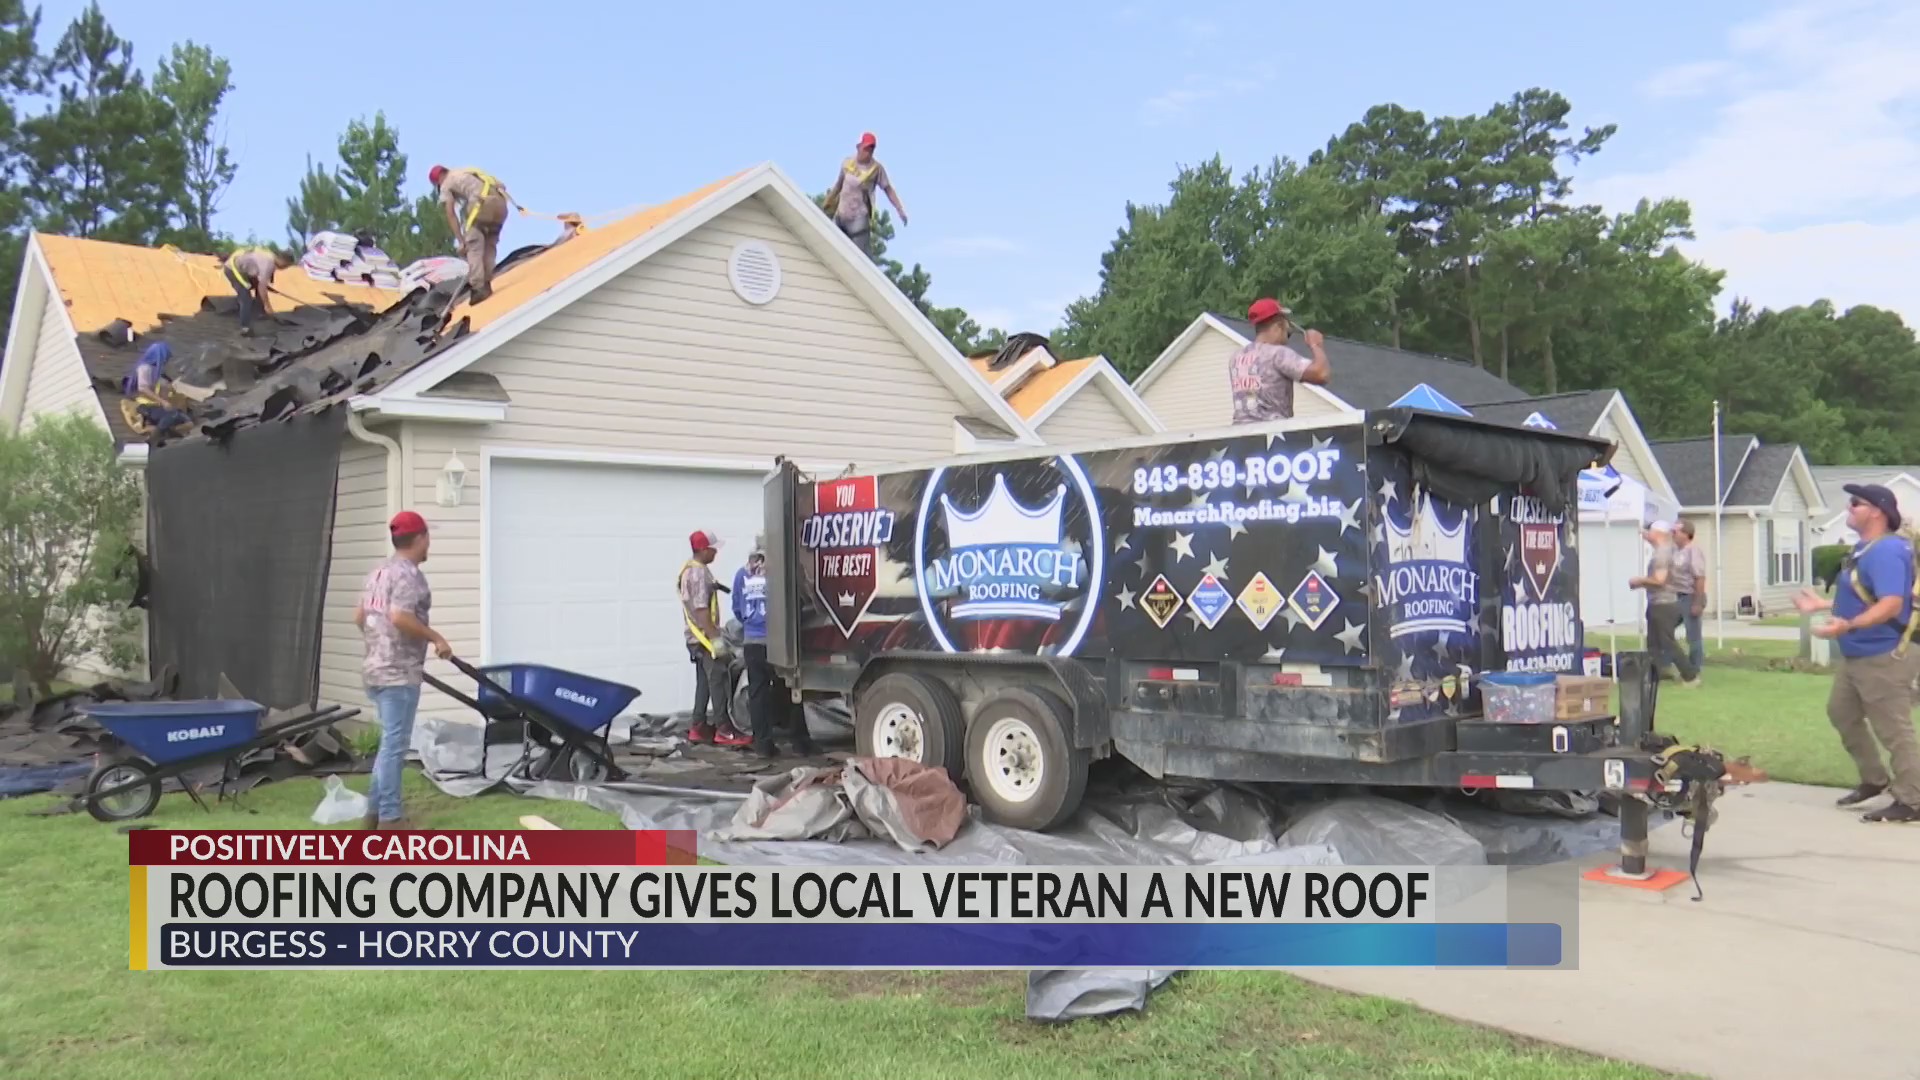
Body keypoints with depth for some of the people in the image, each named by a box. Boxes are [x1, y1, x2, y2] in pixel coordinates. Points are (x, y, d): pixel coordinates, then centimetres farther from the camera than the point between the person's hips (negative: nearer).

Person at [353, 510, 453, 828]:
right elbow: (399, 617, -26)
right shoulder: (409, 574, -14)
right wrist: (435, 637, -16)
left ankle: (375, 811, 21)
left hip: (376, 669, 10)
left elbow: (360, 616, 19)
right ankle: (389, 819, -2)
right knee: (395, 745, -5)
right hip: (399, 673, -10)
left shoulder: (379, 572, 15)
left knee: (390, 742, 17)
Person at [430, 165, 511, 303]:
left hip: (483, 203, -6)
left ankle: (478, 288, -14)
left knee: (474, 247, -1)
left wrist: (461, 241, 3)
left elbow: (450, 215, 7)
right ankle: (486, 284, 12)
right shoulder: (468, 173, 37)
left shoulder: (446, 185, 18)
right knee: (490, 245, 18)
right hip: (500, 202, 6)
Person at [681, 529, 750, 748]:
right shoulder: (699, 572, -18)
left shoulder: (690, 569, 14)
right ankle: (724, 730, -8)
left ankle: (699, 727, 14)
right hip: (705, 636, -10)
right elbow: (701, 609, -23)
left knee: (704, 681, 12)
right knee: (717, 679, -8)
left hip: (698, 637, 10)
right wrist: (715, 638, -24)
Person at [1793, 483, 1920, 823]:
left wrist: (1847, 625, -44)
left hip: (1882, 658, -11)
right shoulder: (1865, 548, 10)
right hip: (1855, 655, 11)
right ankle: (1875, 779, 34)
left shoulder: (1887, 551, -22)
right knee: (1842, 714, 21)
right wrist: (1824, 604, 27)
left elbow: (1891, 604, -33)